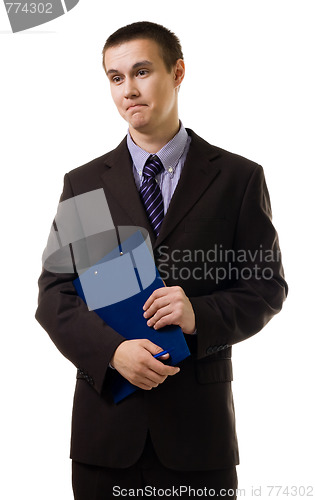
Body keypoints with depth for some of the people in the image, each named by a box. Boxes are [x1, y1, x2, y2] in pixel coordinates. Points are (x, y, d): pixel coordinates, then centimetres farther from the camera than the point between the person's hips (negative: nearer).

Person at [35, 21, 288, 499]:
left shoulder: (239, 178, 3)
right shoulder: (83, 183, 7)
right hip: (107, 419, 1)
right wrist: (112, 350, -15)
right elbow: (54, 293, 3)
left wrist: (201, 317, -16)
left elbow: (267, 285, 3)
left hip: (199, 421, -1)